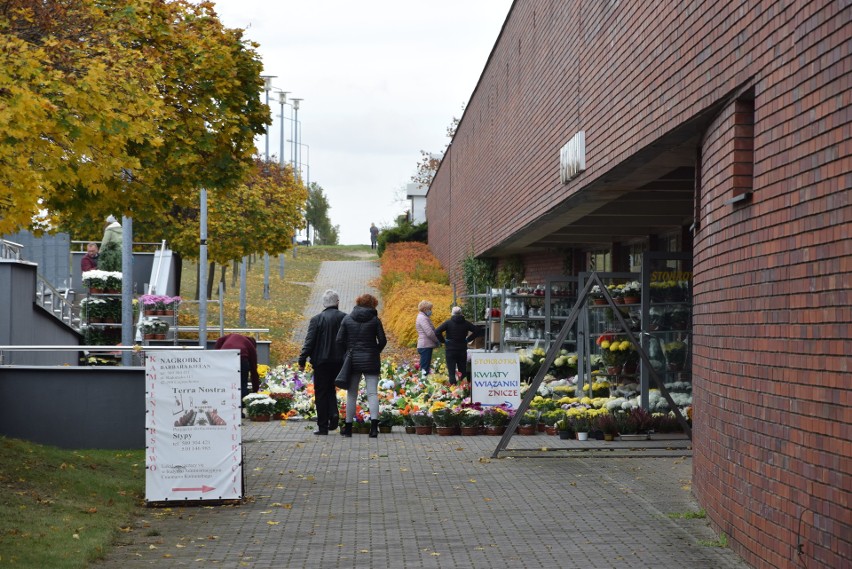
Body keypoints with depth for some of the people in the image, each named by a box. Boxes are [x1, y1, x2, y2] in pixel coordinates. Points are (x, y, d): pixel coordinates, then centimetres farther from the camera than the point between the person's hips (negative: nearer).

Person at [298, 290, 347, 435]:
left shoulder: (317, 319, -8)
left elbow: (309, 341, -9)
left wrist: (302, 360, -4)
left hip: (321, 361, -3)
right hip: (339, 361, 3)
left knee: (321, 393, 4)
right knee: (331, 388, 20)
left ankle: (323, 427, 4)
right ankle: (334, 413, -3)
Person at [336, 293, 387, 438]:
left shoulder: (347, 319, 0)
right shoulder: (375, 320, -4)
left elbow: (339, 340, -2)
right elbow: (382, 341, -4)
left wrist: (347, 353, 11)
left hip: (352, 361, 1)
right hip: (371, 361, -1)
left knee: (351, 394, 9)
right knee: (372, 393, -1)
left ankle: (348, 427, 12)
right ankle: (374, 424, -16)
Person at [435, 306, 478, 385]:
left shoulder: (448, 323, -7)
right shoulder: (465, 323, 1)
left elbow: (437, 331, -16)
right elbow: (475, 331, 4)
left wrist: (443, 340, -4)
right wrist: (467, 339, 8)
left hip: (451, 349, -3)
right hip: (462, 350, 3)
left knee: (451, 372, -2)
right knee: (463, 371, 10)